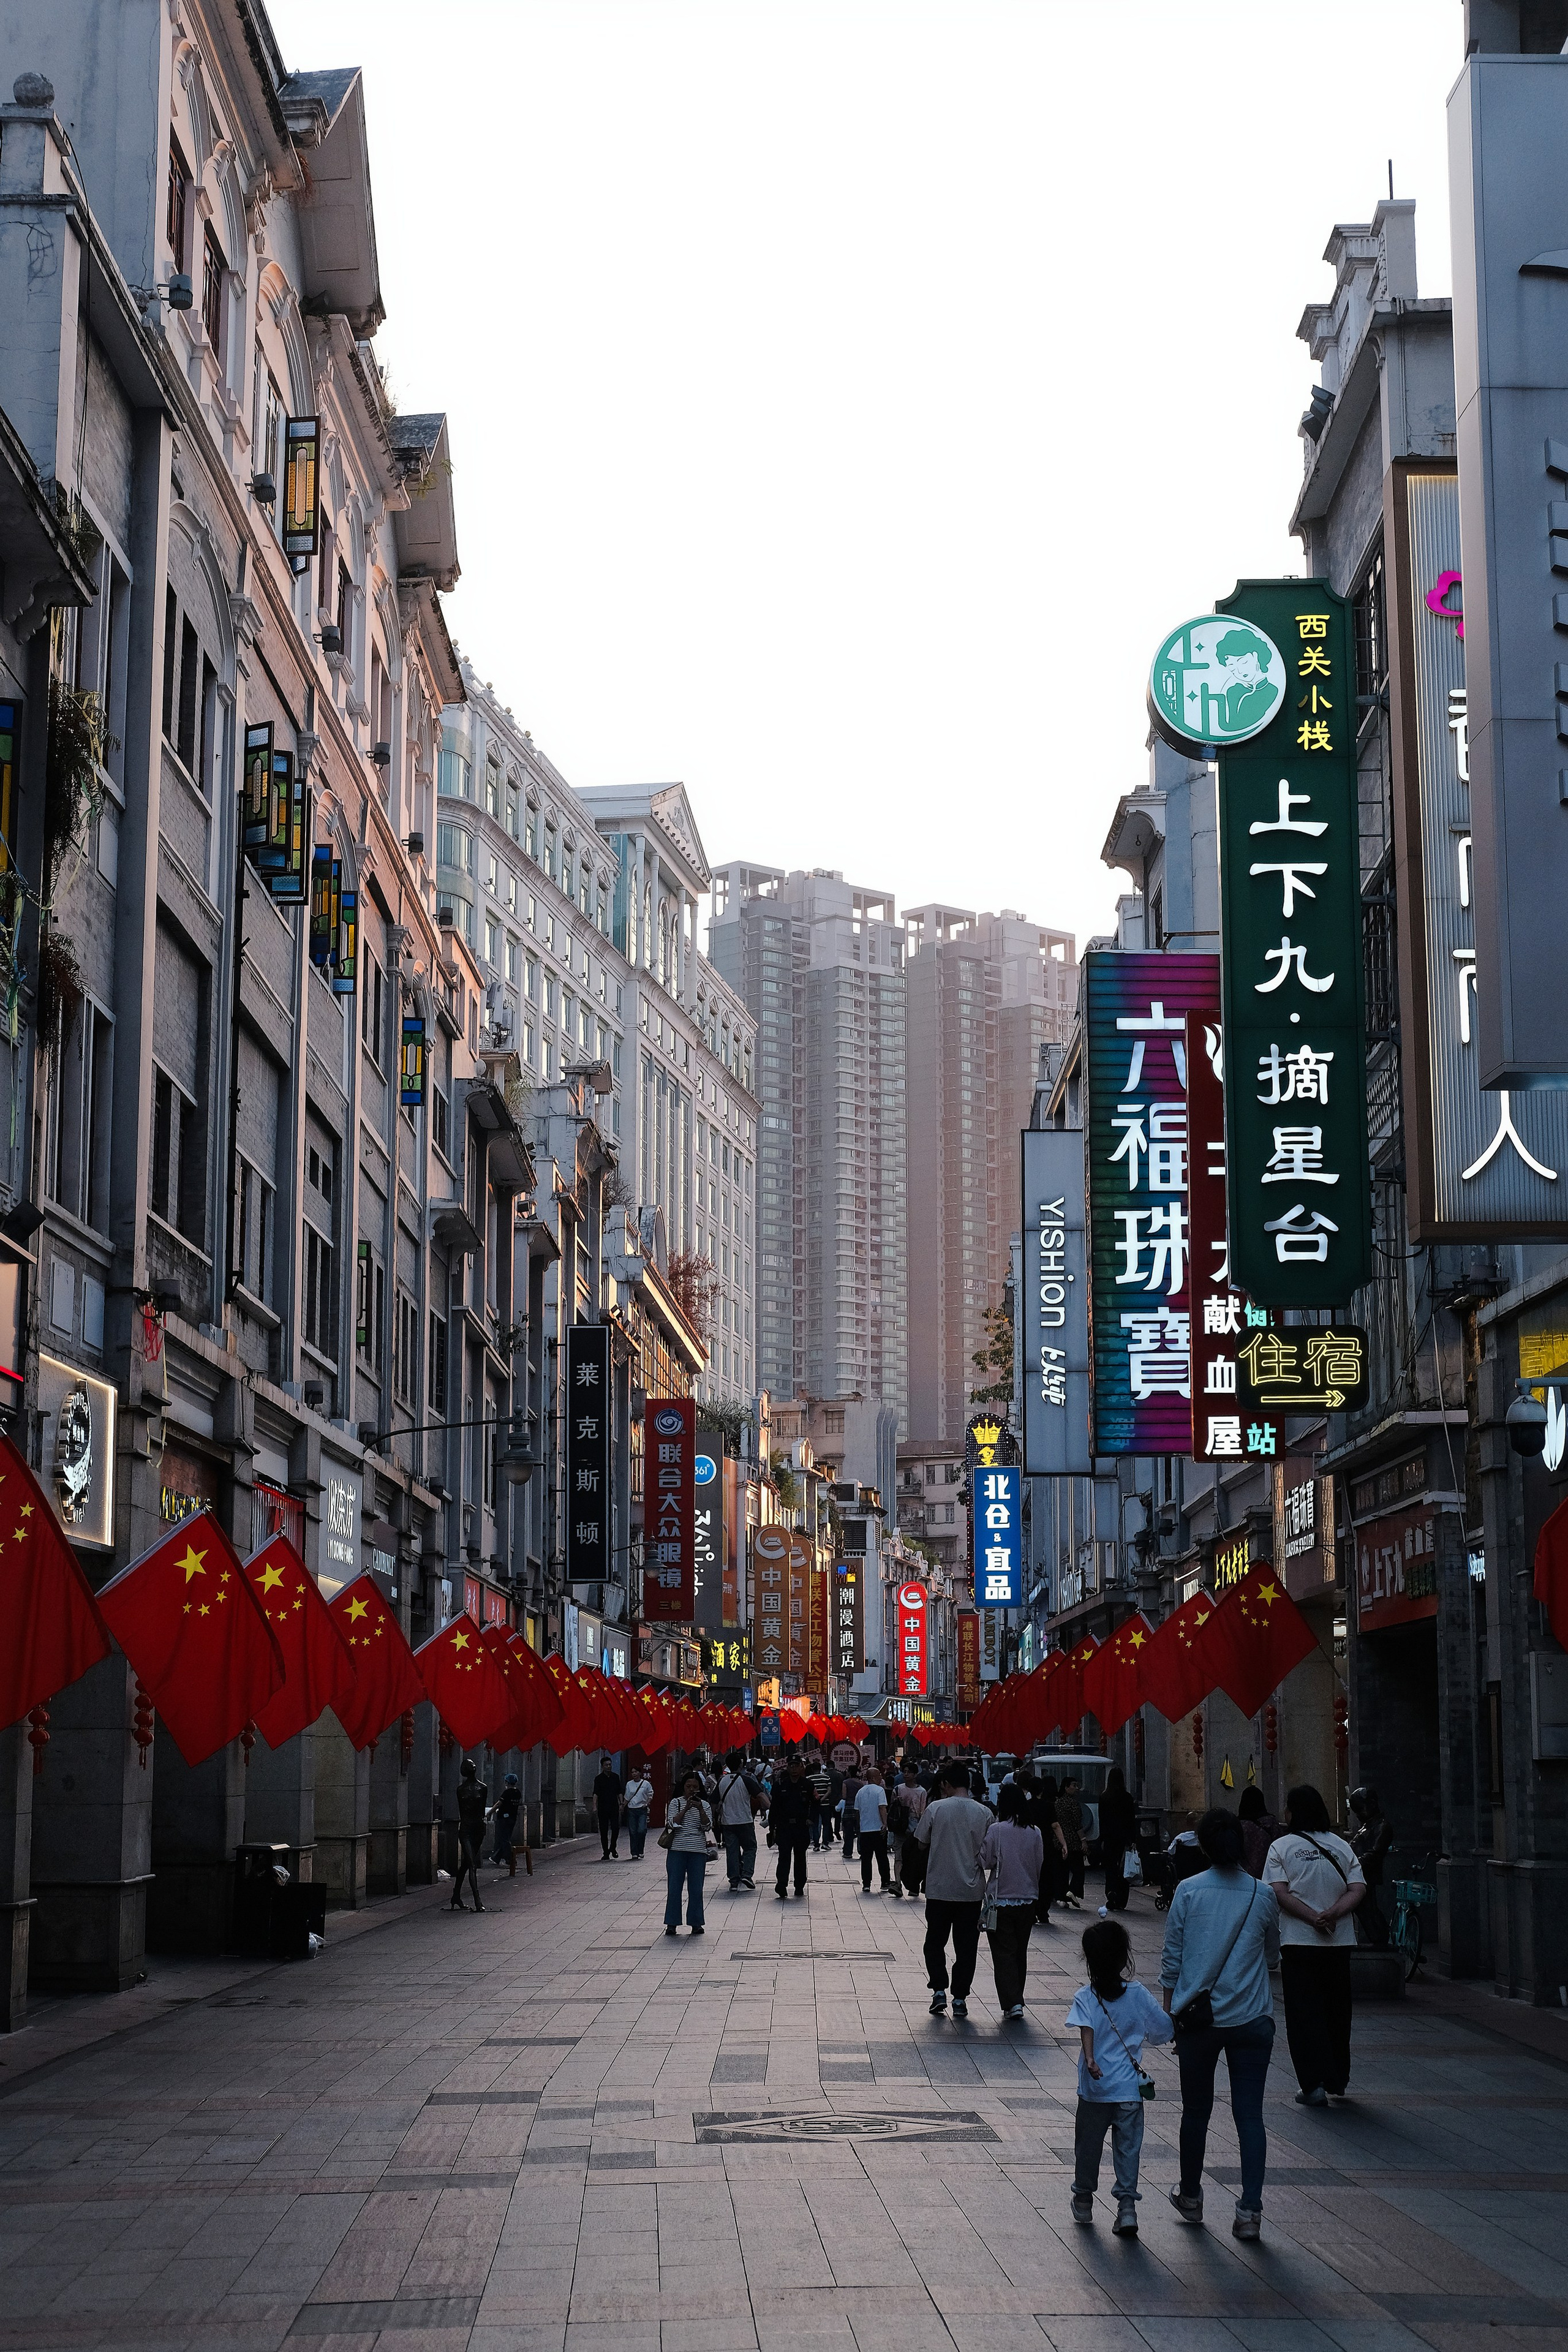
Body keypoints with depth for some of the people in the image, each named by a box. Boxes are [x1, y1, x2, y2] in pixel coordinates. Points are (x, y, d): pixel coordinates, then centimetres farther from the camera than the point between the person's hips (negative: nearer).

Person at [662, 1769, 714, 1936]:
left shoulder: (704, 1805, 9)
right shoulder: (676, 1802, 5)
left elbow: (707, 1827, -2)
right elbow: (672, 1823, -7)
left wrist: (700, 1809, -16)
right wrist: (687, 1808, -16)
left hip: (698, 1852, 1)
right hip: (677, 1850, -1)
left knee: (696, 1889, 2)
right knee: (674, 1887, -1)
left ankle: (696, 1923, 9)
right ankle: (672, 1924, 4)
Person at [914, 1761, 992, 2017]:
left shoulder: (936, 1809, -8)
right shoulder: (984, 1813, -4)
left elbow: (922, 1841, 1)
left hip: (939, 1888, -1)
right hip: (972, 1890, 1)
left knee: (935, 1942, 15)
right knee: (966, 1946, 9)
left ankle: (939, 1991, 4)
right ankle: (960, 1998, 9)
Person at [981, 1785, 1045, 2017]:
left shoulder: (996, 1830, -13)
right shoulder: (1035, 1833, -2)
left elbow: (985, 1861, -11)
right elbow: (1040, 1866, 4)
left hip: (1002, 1899, -4)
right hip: (1028, 1899, 4)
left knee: (1004, 1952, 0)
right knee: (1020, 1951, 16)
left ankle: (1012, 2003, -11)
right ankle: (1016, 2000, 24)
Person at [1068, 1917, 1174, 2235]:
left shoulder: (1084, 1997, -7)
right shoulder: (1139, 1995, -3)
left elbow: (1086, 2029, -24)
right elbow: (1165, 2030, 5)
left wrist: (1089, 2059, -37)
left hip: (1095, 2088, 0)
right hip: (1131, 2089, 0)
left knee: (1088, 2145, 16)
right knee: (1128, 2148, 6)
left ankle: (1083, 2201, 30)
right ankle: (1127, 2204, -3)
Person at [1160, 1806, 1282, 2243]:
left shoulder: (1188, 1891, -4)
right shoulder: (1263, 1896, -1)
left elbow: (1171, 1959, 0)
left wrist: (1170, 2012, 10)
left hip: (1197, 2017, 0)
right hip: (1251, 2020, 0)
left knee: (1196, 2110, 15)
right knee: (1250, 2114, 2)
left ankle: (1191, 2196, 29)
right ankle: (1250, 2210, -5)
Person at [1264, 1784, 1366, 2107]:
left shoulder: (1281, 1847, -3)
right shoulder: (1342, 1846, 8)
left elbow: (1279, 1893, -14)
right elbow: (1358, 1889, -3)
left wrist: (1313, 1918, -15)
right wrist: (1331, 1915, -12)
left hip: (1298, 1942, -4)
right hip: (1340, 1941, 4)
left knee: (1303, 2014, 1)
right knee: (1337, 2010, 16)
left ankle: (1314, 2084, -8)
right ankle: (1337, 2081, 27)